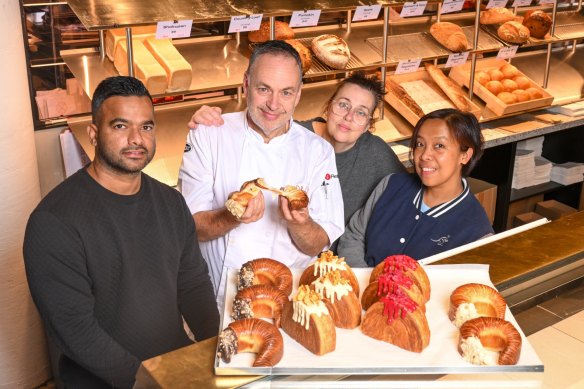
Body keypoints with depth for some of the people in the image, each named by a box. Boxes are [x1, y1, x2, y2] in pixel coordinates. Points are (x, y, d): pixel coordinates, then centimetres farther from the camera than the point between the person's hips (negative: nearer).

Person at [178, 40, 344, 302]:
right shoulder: (207, 136, 0)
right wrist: (231, 218, -23)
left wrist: (299, 222, -19)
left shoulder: (318, 150, 4)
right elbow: (191, 226, -4)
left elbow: (318, 247, 1)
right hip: (219, 297, -1)